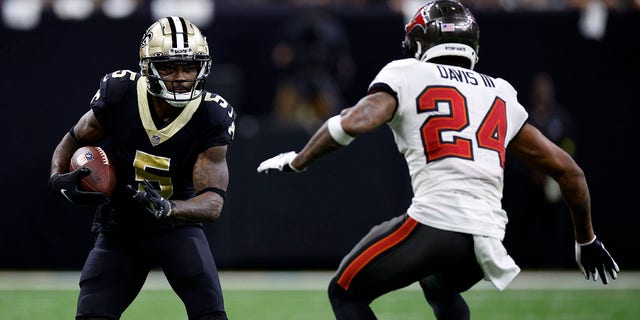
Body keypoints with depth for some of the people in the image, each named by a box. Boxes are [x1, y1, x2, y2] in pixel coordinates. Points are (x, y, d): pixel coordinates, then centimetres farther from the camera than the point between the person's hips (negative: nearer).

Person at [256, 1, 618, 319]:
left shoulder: (407, 75, 8)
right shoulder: (501, 95, 23)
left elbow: (355, 122, -12)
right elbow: (567, 170, 23)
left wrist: (297, 161, 3)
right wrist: (586, 240, 36)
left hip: (435, 221, -6)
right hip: (489, 236, 6)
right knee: (440, 285, 38)